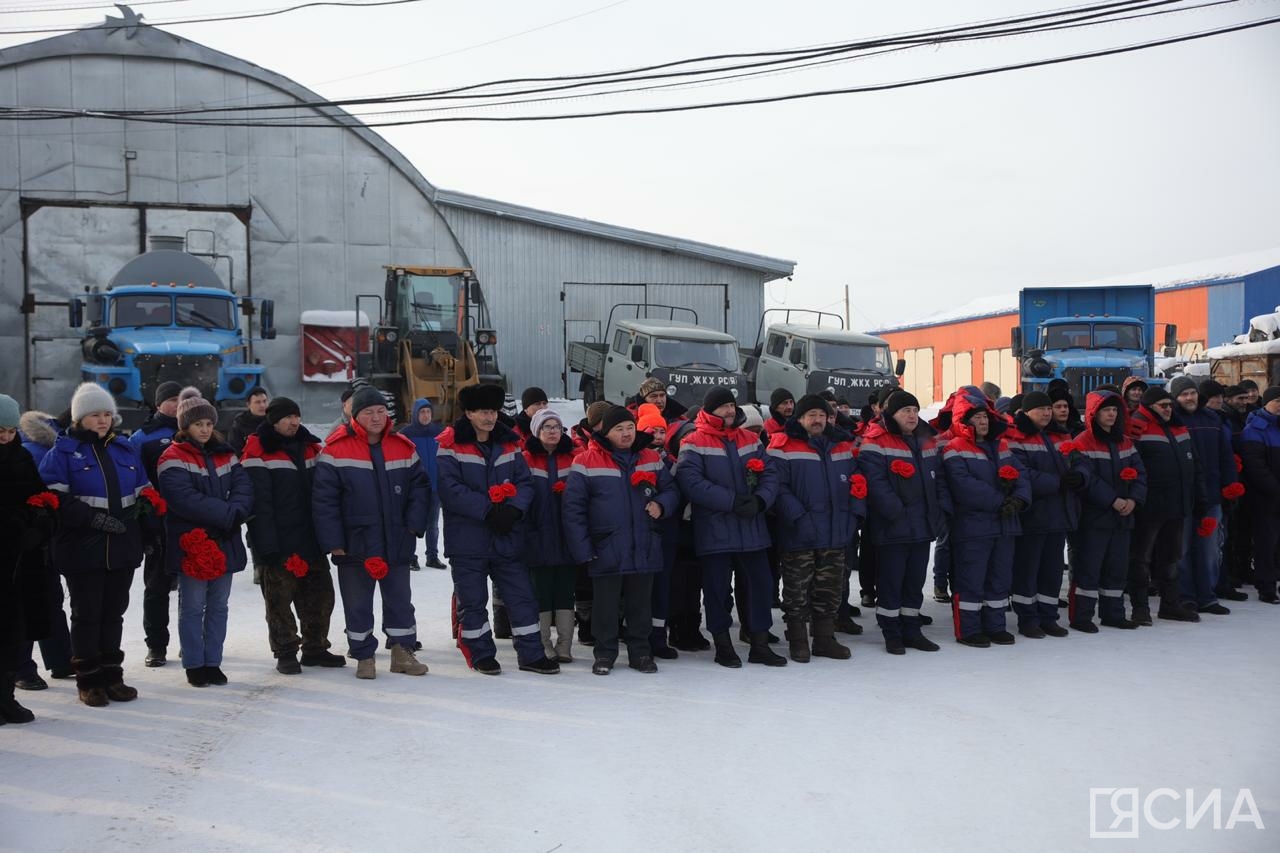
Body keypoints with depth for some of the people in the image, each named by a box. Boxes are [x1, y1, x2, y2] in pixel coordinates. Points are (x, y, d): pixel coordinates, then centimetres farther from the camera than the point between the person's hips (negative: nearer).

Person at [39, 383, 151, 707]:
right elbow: (55, 497, -13)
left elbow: (143, 491, 20)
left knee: (114, 613, 11)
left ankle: (111, 676, 21)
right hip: (83, 549, -4)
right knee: (86, 614, 2)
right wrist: (93, 517, -20)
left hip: (122, 547, 5)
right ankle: (88, 680, 13)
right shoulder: (63, 451, -1)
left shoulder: (125, 450, 13)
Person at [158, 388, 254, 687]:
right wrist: (226, 514, -21)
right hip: (191, 544, -5)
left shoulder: (225, 454, 12)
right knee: (193, 607, 4)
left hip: (225, 543, 6)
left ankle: (213, 663, 19)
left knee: (218, 606, 11)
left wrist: (236, 512, -18)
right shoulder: (173, 459, -7)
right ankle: (194, 665, 13)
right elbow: (185, 499, -20)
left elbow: (243, 488, 2)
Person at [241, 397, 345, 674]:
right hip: (279, 544, -6)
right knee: (280, 600, 2)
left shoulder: (309, 447, 12)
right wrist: (267, 545, -19)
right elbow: (259, 502, -14)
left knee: (320, 595, 11)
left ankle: (315, 648, 24)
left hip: (311, 539, 6)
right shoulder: (259, 452, -8)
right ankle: (285, 654, 14)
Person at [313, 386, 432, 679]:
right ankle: (364, 657, 22)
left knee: (400, 599, 11)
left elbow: (419, 487, 7)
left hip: (396, 542, 3)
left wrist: (414, 524, -5)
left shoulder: (404, 448, 3)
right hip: (354, 544, -3)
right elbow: (323, 499, -10)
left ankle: (403, 652, 23)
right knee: (357, 604, 8)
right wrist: (333, 542, -12)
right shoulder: (336, 450, -8)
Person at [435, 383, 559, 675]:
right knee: (472, 600, 7)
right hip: (467, 539, -4)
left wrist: (513, 509, -14)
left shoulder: (509, 444, 10)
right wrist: (487, 510, -20)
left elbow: (524, 484, 6)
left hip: (507, 537, 4)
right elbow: (451, 490, -15)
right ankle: (481, 655, 23)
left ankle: (531, 654, 17)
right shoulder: (451, 446, -6)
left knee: (522, 596, 6)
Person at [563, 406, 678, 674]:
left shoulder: (651, 460, 8)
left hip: (644, 550, 3)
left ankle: (640, 652, 26)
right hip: (605, 551, -3)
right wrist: (582, 549, -11)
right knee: (605, 606, 7)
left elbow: (670, 490, 16)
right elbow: (573, 508, -6)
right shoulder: (586, 462, -4)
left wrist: (661, 505, -7)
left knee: (641, 605, 13)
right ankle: (605, 654, 22)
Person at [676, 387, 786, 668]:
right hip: (714, 529, -5)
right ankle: (723, 646, 18)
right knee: (717, 588, 4)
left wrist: (759, 501, -13)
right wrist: (732, 501, -20)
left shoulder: (751, 440, 11)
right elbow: (691, 482, -18)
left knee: (762, 583, 8)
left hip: (751, 528, 5)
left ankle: (760, 644, 20)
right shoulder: (695, 443, -6)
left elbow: (770, 475, 7)